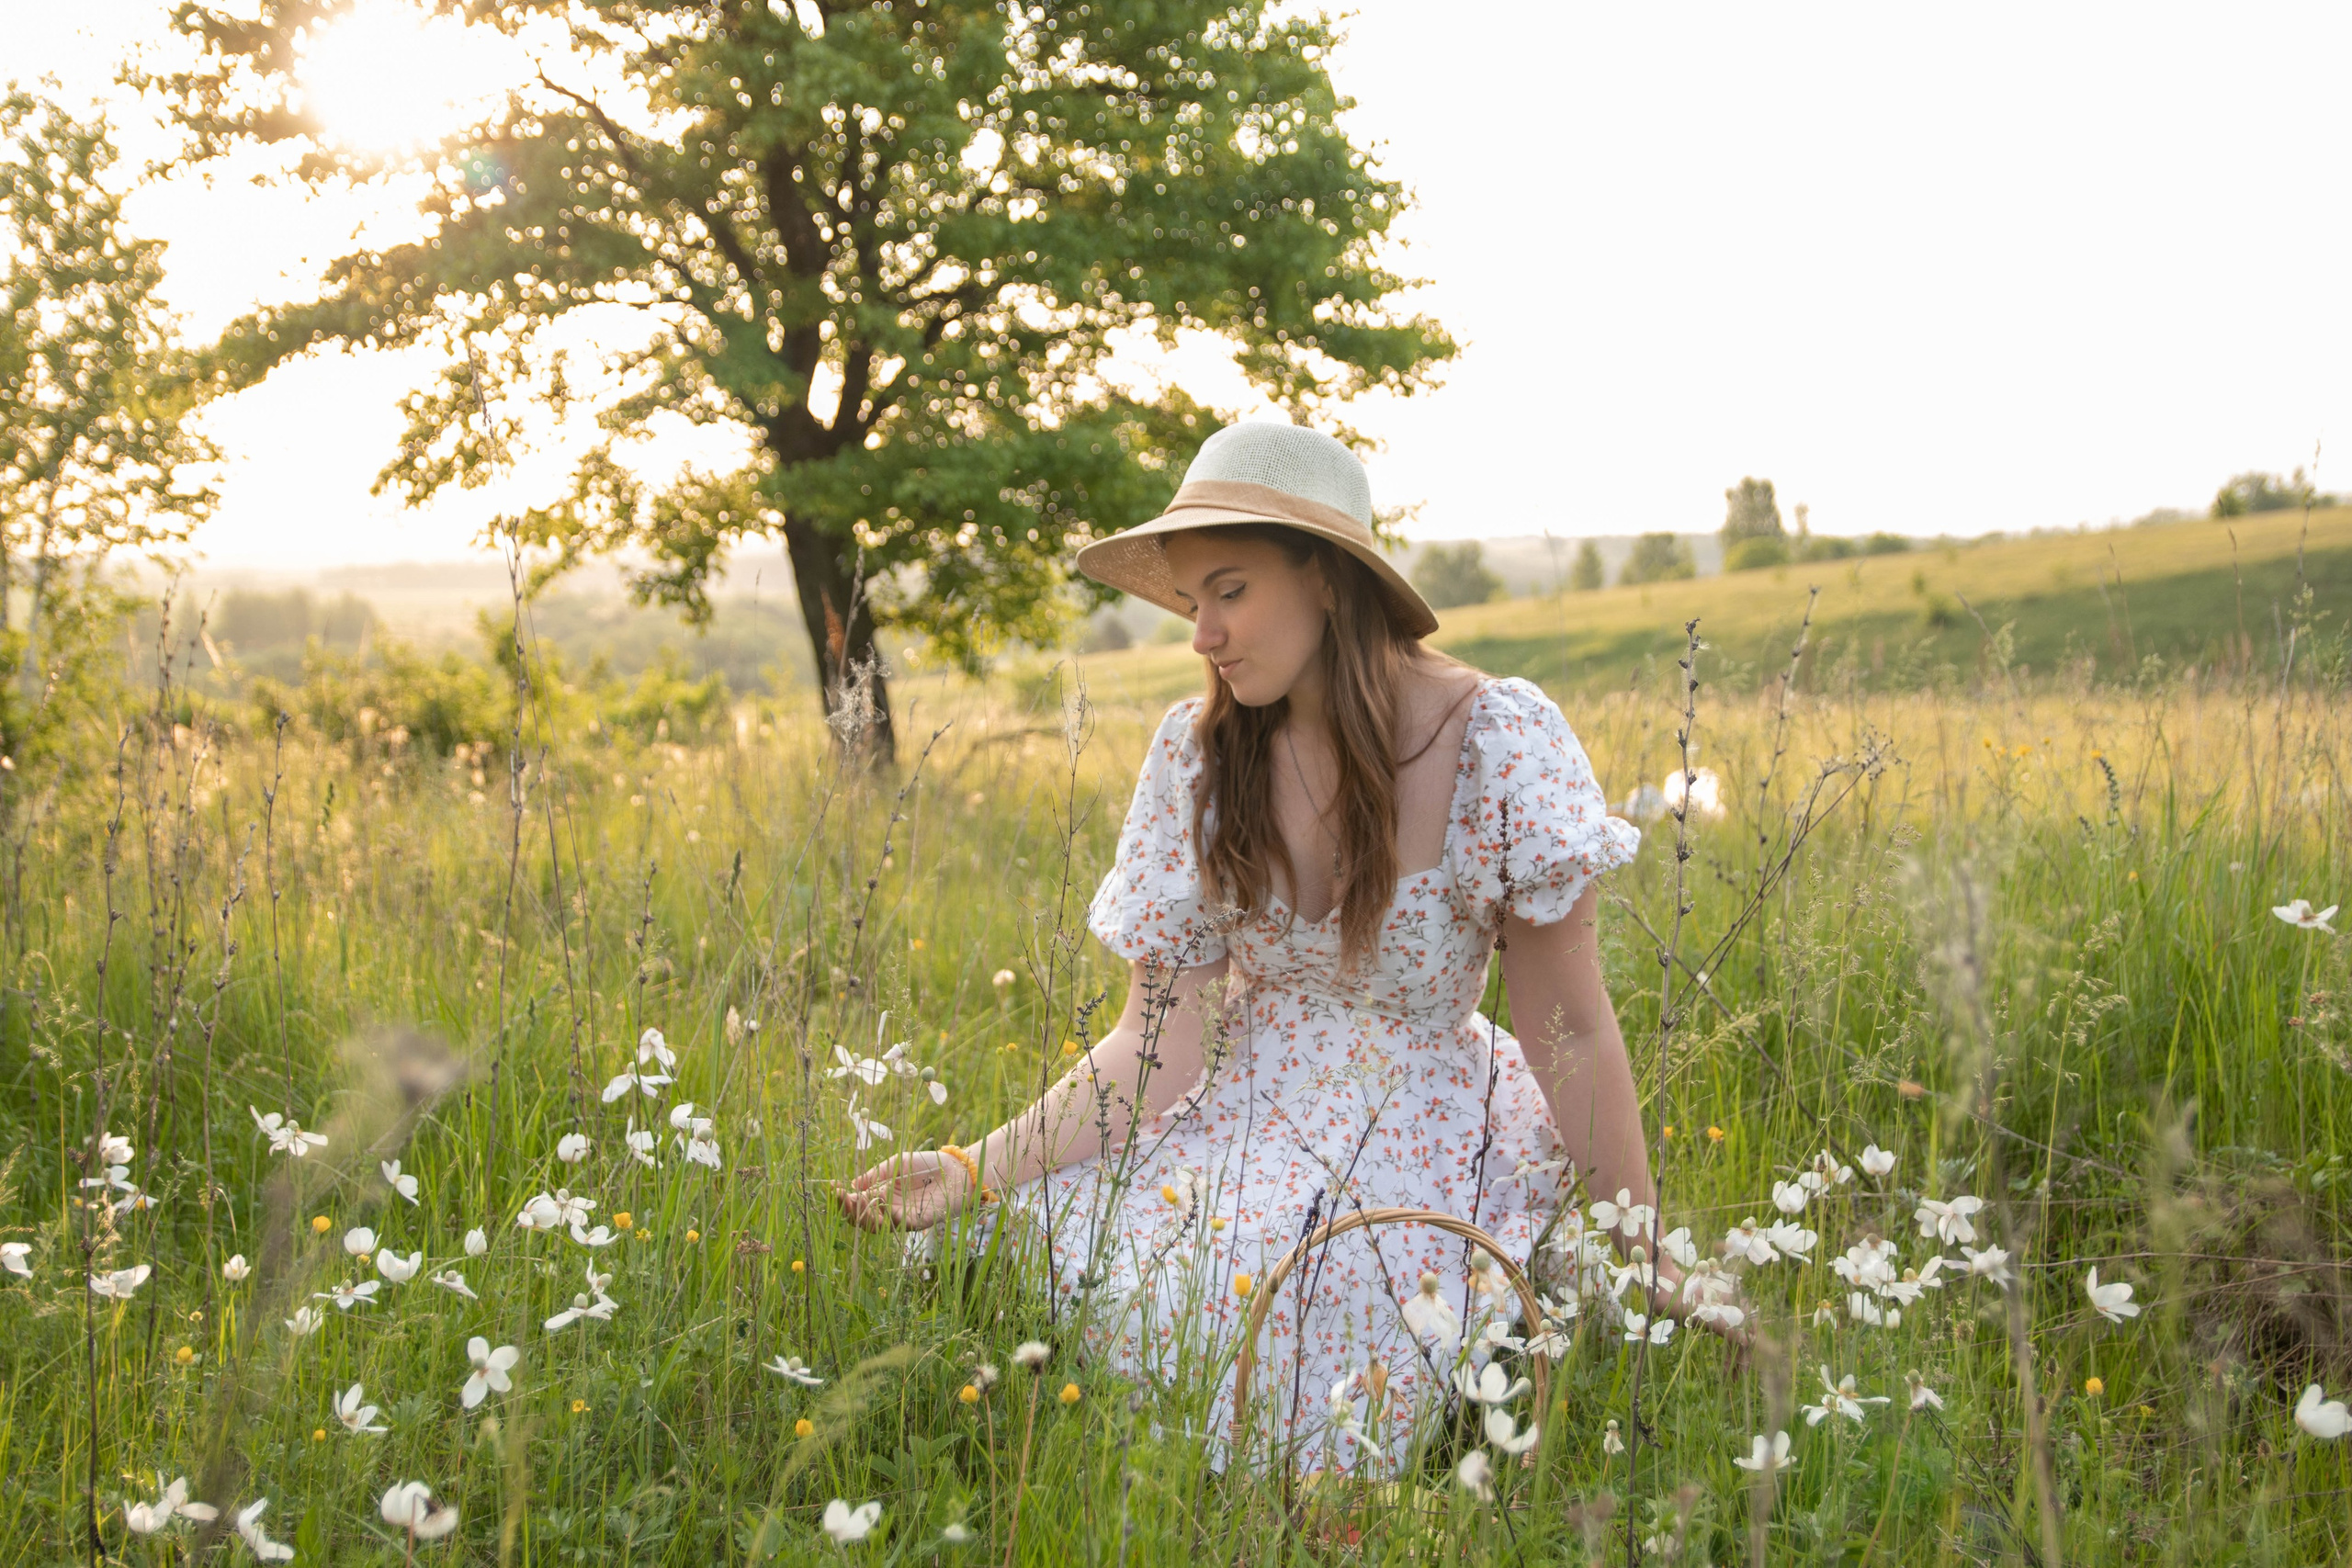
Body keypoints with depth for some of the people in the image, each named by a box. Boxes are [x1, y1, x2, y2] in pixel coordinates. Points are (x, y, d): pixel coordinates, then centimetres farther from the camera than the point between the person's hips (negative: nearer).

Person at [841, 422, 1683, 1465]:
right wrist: (978, 1169, -19)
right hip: (1241, 1128, 3)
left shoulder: (1500, 740, -14)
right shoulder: (1197, 753, -4)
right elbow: (1162, 1043, -7)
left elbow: (1571, 1036, -10)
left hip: (1427, 1141, -3)